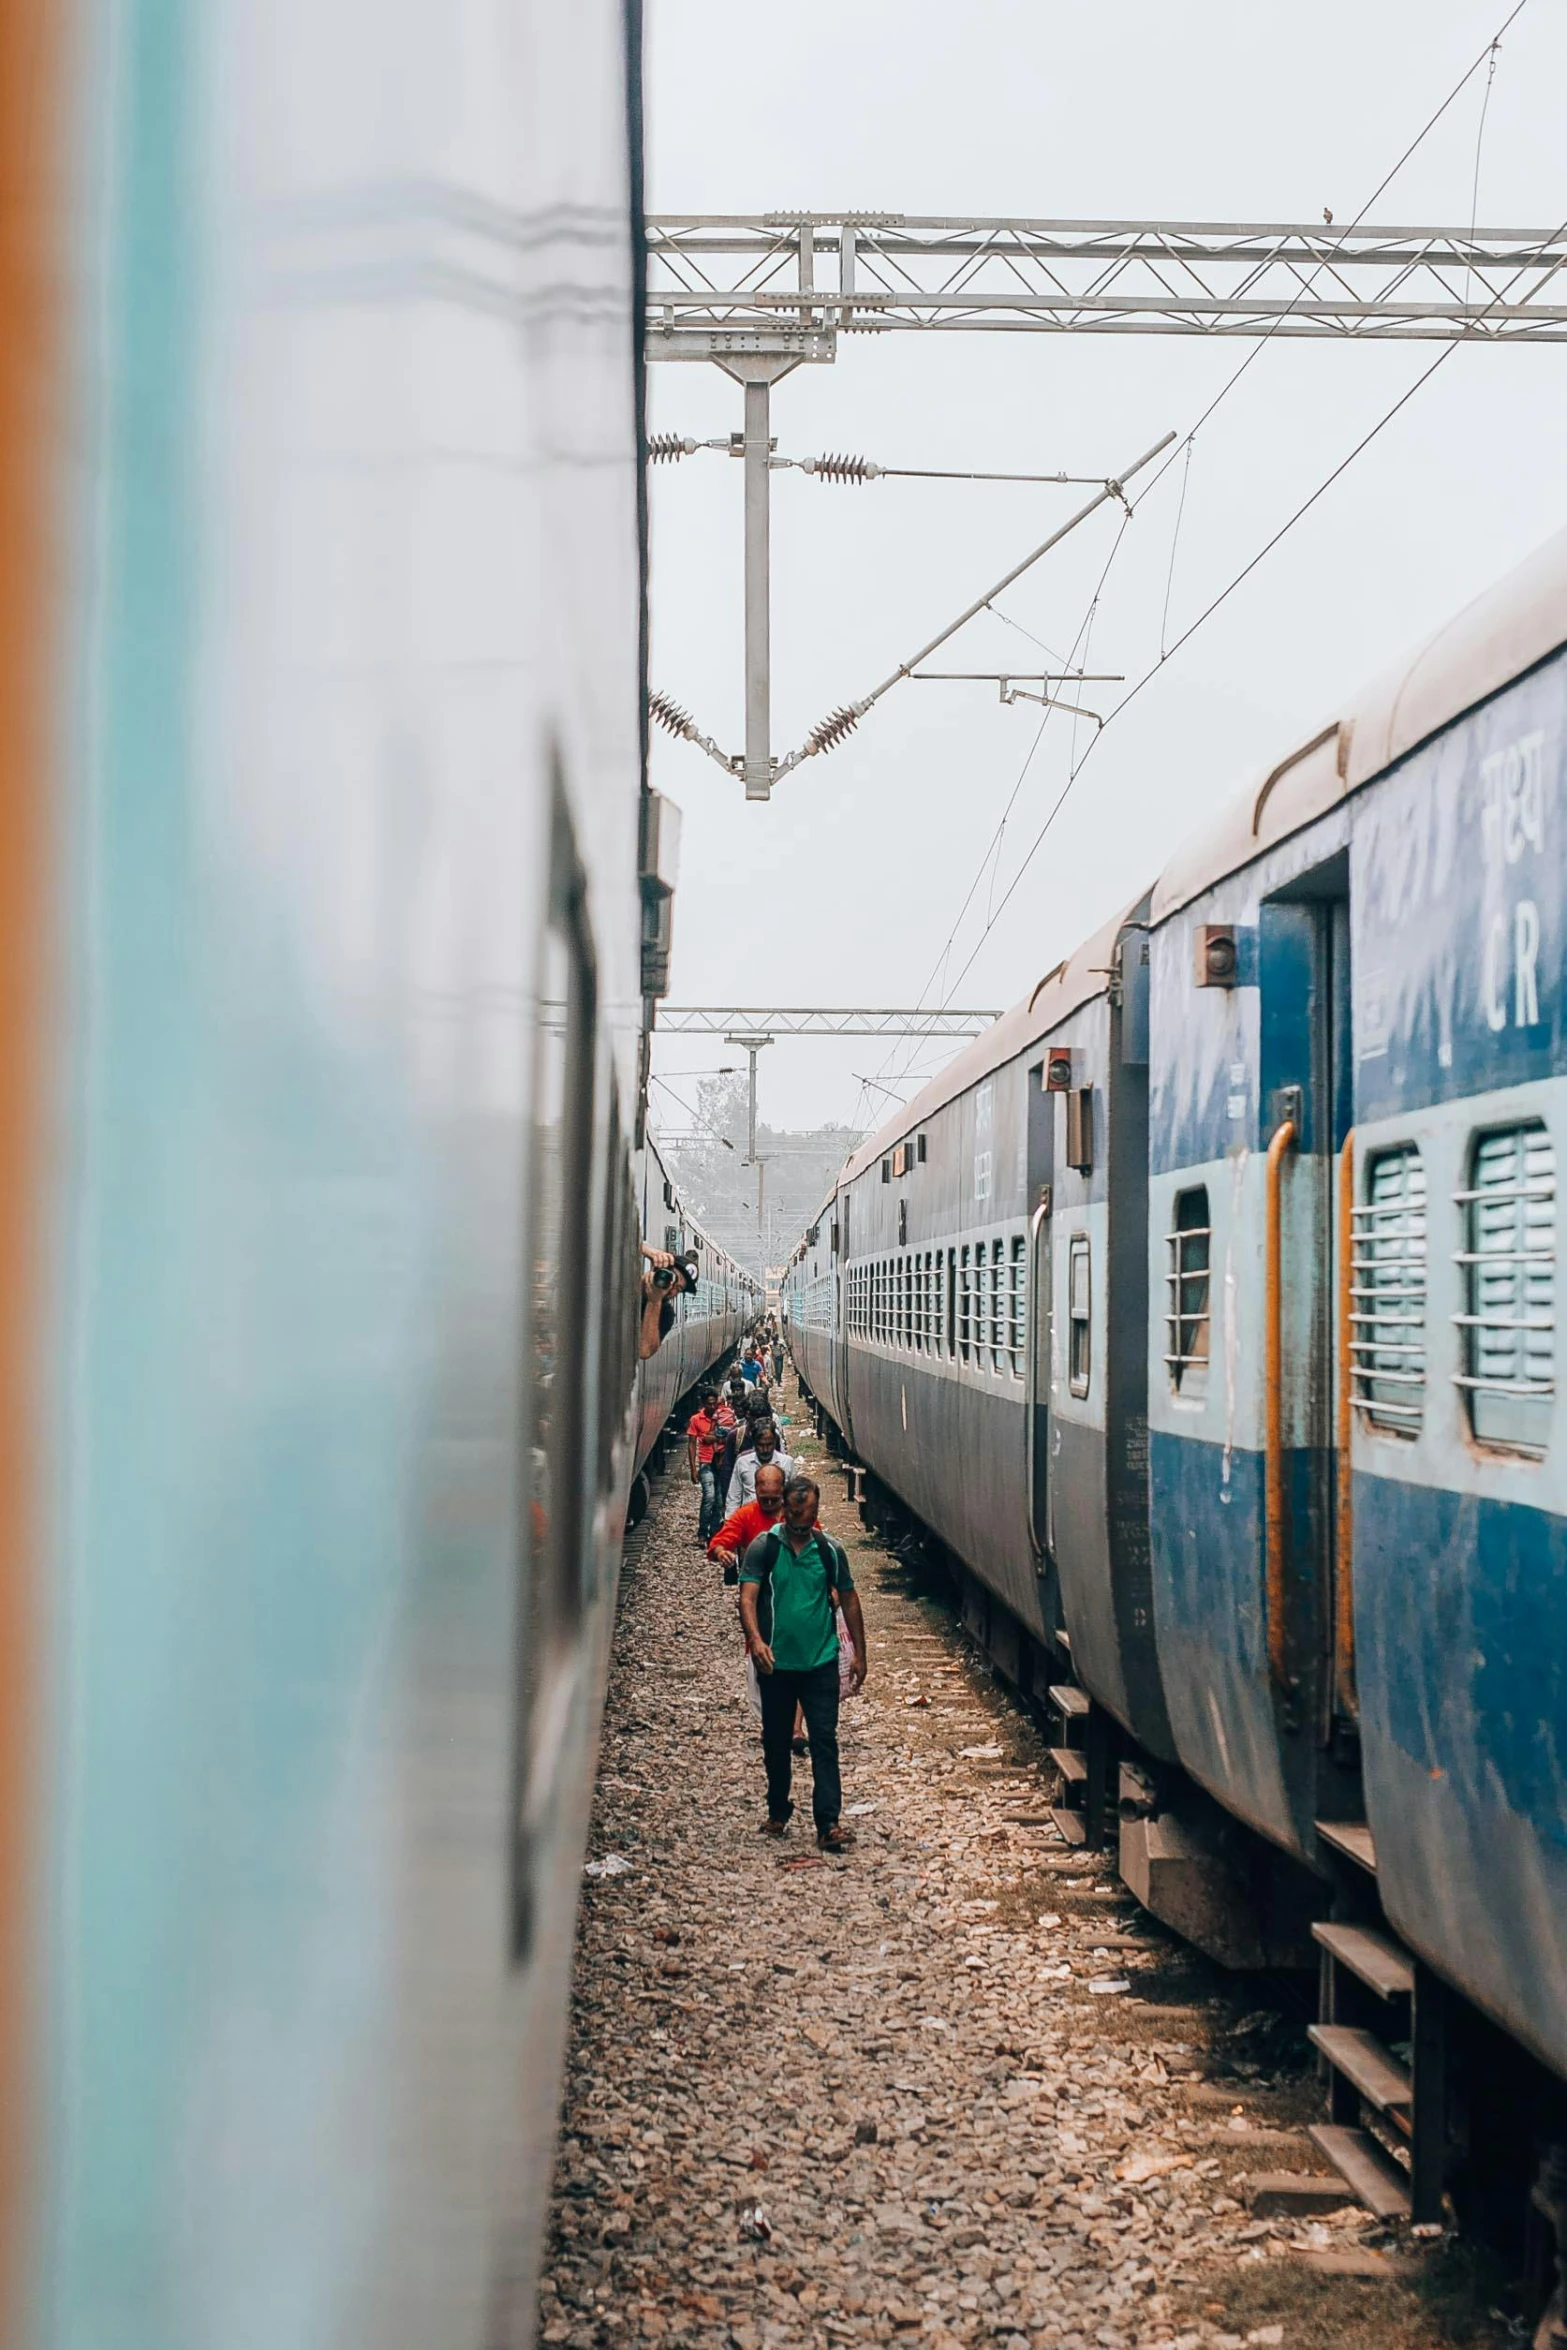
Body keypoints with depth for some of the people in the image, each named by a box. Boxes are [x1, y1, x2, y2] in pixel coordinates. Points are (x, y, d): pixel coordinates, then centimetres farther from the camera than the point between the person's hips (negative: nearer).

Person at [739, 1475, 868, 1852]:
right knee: (776, 1742, 12)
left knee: (824, 1742, -6)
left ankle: (828, 1822, -8)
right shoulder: (763, 1547, -4)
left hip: (821, 1662, 0)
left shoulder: (830, 1550, 2)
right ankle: (778, 1812, 29)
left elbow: (848, 1600, 10)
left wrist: (860, 1655, 9)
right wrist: (756, 1640, -31)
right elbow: (748, 1598, -13)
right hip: (776, 1663, 0)